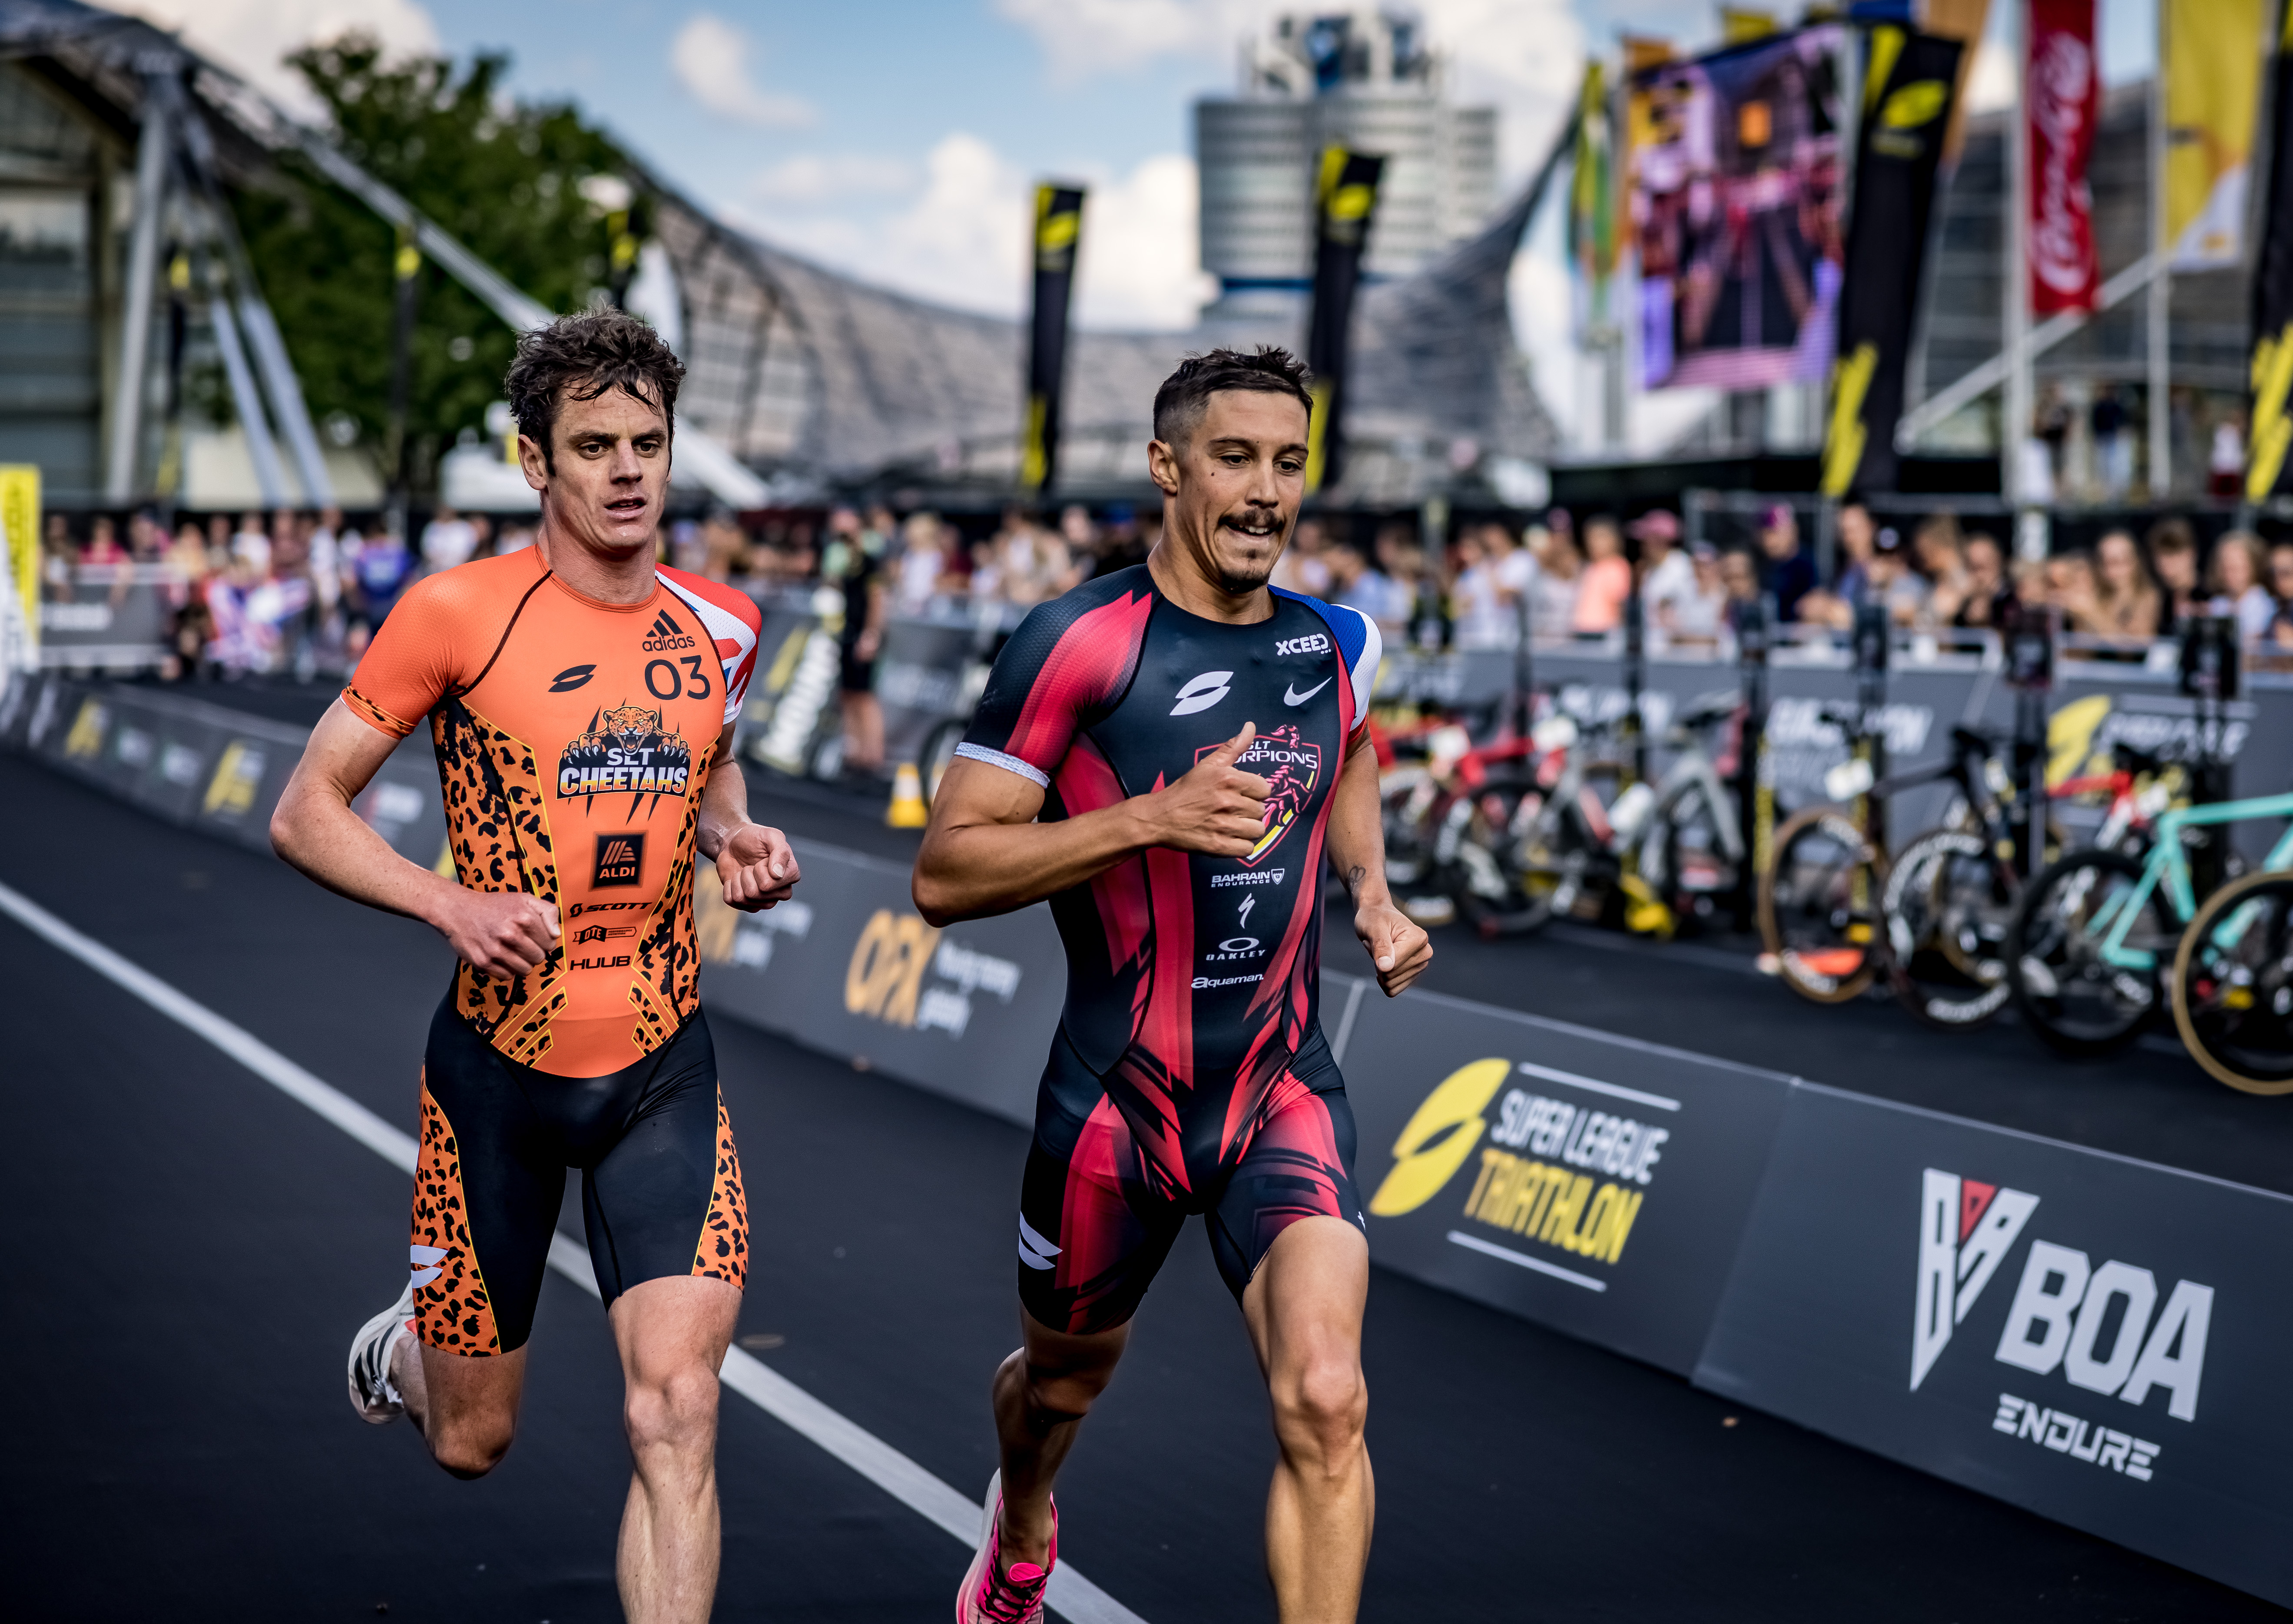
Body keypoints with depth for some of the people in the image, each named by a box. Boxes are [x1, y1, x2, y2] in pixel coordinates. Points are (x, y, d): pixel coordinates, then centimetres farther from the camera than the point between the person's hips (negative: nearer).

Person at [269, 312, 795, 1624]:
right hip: (500, 1068, -2)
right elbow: (306, 814, -5)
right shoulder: (459, 614, -10)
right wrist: (453, 903, -20)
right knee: (474, 1442, 12)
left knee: (677, 1408, -14)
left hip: (664, 1070, 2)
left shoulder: (722, 628, 2)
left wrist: (740, 842, 2)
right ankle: (401, 1353, 49)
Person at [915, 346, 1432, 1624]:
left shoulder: (1336, 644, 2)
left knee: (1325, 1403, -19)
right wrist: (1155, 817, -28)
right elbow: (944, 873, -18)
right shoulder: (1081, 644, -15)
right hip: (1117, 1095, -2)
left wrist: (1374, 894, 11)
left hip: (1284, 1093, 2)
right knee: (1067, 1377, 22)